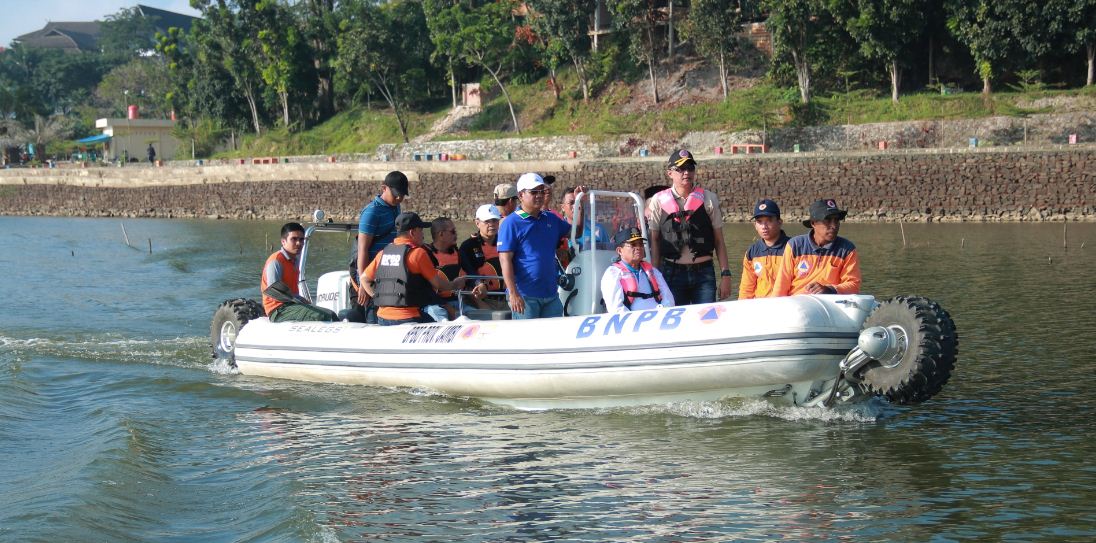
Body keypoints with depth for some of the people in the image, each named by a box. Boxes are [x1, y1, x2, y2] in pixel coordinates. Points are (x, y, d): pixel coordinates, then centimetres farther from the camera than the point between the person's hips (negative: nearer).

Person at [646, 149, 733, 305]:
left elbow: (719, 241, 6)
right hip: (672, 273, 0)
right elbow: (654, 241, 7)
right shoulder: (659, 201, 4)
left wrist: (725, 274, 1)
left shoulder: (708, 199, 5)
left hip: (703, 273, 0)